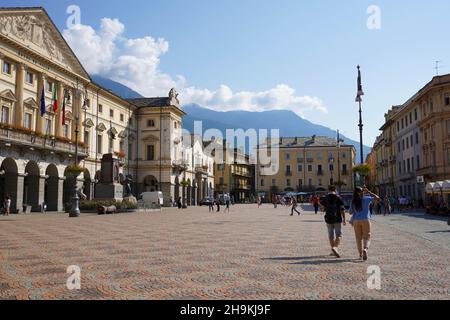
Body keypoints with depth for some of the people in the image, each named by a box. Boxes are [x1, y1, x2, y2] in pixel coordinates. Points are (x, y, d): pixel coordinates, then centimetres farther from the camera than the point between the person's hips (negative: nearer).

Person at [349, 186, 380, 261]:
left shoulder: (353, 202, 4)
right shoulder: (366, 199, -4)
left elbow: (350, 212, 8)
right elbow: (377, 198, 1)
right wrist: (368, 192, 5)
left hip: (356, 221, 2)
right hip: (365, 220, -2)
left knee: (359, 238, 10)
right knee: (366, 237, 1)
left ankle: (360, 254, 14)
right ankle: (365, 249, -26)